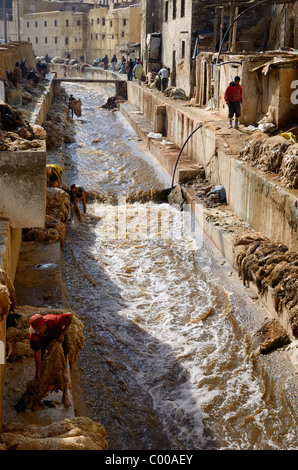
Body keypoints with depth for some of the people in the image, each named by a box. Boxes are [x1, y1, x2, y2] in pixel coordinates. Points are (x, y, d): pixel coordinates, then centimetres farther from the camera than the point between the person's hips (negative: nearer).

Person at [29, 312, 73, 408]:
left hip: (59, 336, -1)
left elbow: (70, 315, -30)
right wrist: (38, 371, -18)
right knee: (40, 365, 2)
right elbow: (37, 352, -25)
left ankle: (65, 395, 11)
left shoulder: (54, 321, -46)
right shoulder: (34, 335, -37)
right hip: (44, 341, 1)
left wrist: (63, 334, -27)